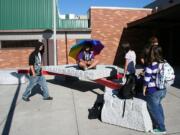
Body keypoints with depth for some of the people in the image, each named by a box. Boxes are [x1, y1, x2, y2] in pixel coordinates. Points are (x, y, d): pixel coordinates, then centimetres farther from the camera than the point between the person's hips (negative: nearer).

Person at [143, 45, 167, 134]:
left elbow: (147, 79, -15)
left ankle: (161, 128, 22)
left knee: (154, 109, 10)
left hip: (153, 91, -7)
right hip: (163, 90, 7)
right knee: (158, 105, 26)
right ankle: (160, 123, 39)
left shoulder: (150, 65, -19)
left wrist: (144, 89, -1)